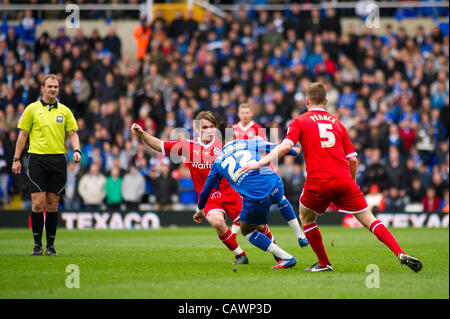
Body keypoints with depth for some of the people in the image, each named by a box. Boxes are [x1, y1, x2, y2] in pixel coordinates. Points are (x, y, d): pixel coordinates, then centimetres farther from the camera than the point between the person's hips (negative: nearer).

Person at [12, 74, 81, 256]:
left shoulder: (65, 111, 12)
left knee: (52, 205, 3)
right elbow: (23, 135, 7)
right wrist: (17, 159, 2)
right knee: (38, 203, -9)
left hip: (58, 160, 2)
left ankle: (51, 244, 10)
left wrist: (76, 150, -10)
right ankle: (37, 244, 1)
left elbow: (73, 133, 9)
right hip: (37, 159, -2)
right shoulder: (32, 109, 6)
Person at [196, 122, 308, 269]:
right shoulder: (248, 143, 15)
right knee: (281, 199, 41)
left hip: (254, 199, -3)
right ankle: (301, 237, 41)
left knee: (247, 230, 22)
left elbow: (206, 189, 26)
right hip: (274, 184, 3)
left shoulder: (218, 160, 17)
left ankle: (286, 258, 9)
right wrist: (294, 152, 43)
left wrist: (199, 210, 43)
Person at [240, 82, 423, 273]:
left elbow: (285, 146, -8)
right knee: (369, 221, 4)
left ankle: (324, 263, 21)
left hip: (318, 182, -2)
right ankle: (401, 254, -12)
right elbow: (353, 160, 17)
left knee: (306, 218, 24)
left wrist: (260, 163, -10)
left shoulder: (299, 122, 10)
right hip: (343, 179, 3)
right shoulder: (337, 123, 21)